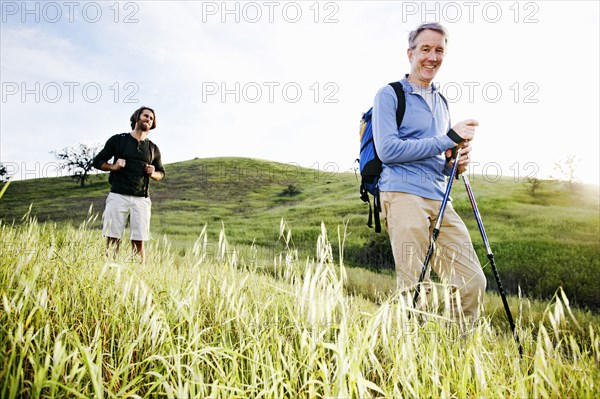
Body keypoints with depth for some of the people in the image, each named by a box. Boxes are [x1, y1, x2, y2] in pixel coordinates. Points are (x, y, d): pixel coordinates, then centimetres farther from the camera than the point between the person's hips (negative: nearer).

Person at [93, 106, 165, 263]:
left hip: (141, 199, 2)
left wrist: (153, 173, 3)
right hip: (118, 196, -2)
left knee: (138, 242, -2)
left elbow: (161, 173, 25)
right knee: (112, 240, -4)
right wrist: (113, 167, -7)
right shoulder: (118, 140, 8)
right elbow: (97, 161, 12)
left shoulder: (153, 149, 15)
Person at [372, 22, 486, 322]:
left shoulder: (442, 103, 24)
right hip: (403, 195, -6)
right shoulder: (390, 95, 3)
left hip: (440, 199, 7)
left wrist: (454, 163, 5)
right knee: (414, 290, -8)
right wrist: (448, 139, -9)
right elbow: (387, 150, -11)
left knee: (473, 283, 2)